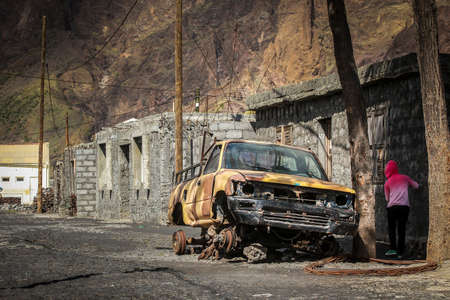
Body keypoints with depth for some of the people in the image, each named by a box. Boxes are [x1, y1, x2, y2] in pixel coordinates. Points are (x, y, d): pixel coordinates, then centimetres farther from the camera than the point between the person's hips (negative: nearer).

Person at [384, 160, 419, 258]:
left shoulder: (387, 182, 12)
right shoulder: (404, 178, 14)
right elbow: (416, 186, 26)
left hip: (392, 206, -1)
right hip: (405, 206, 1)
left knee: (391, 229, 6)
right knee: (401, 230, 4)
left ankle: (393, 249, -9)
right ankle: (400, 252, 1)